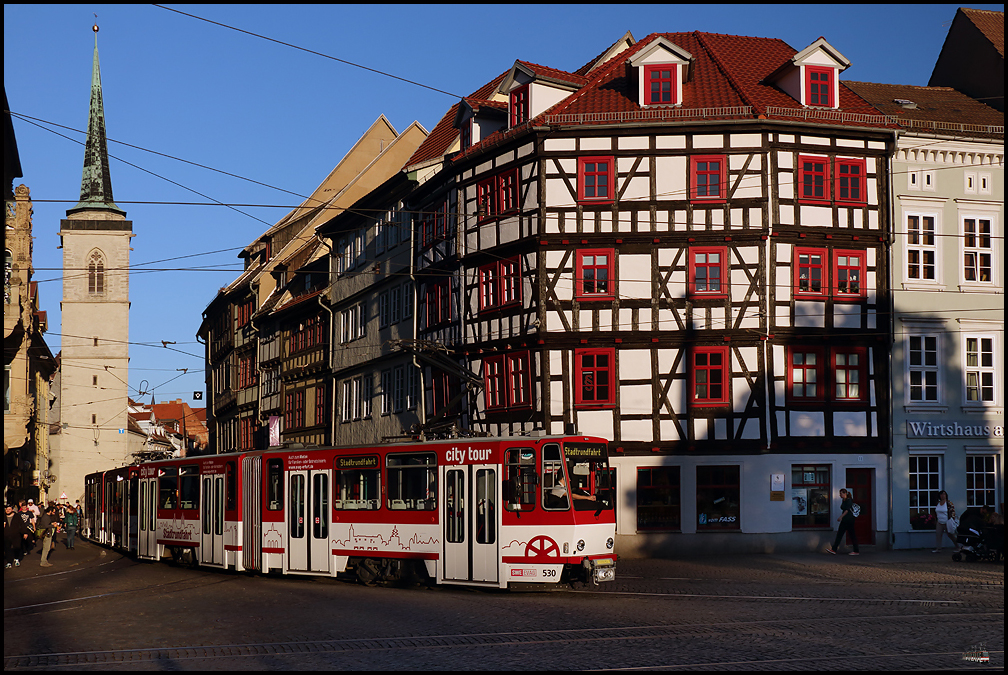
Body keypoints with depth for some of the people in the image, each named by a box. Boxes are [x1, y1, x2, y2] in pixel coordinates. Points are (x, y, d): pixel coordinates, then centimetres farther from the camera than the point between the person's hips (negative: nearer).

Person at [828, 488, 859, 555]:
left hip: (849, 520, -9)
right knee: (839, 534, 3)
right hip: (844, 520, 9)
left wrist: (841, 517, -28)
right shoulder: (843, 501, 14)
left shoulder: (849, 500, -12)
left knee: (852, 535, -3)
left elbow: (847, 510, -21)